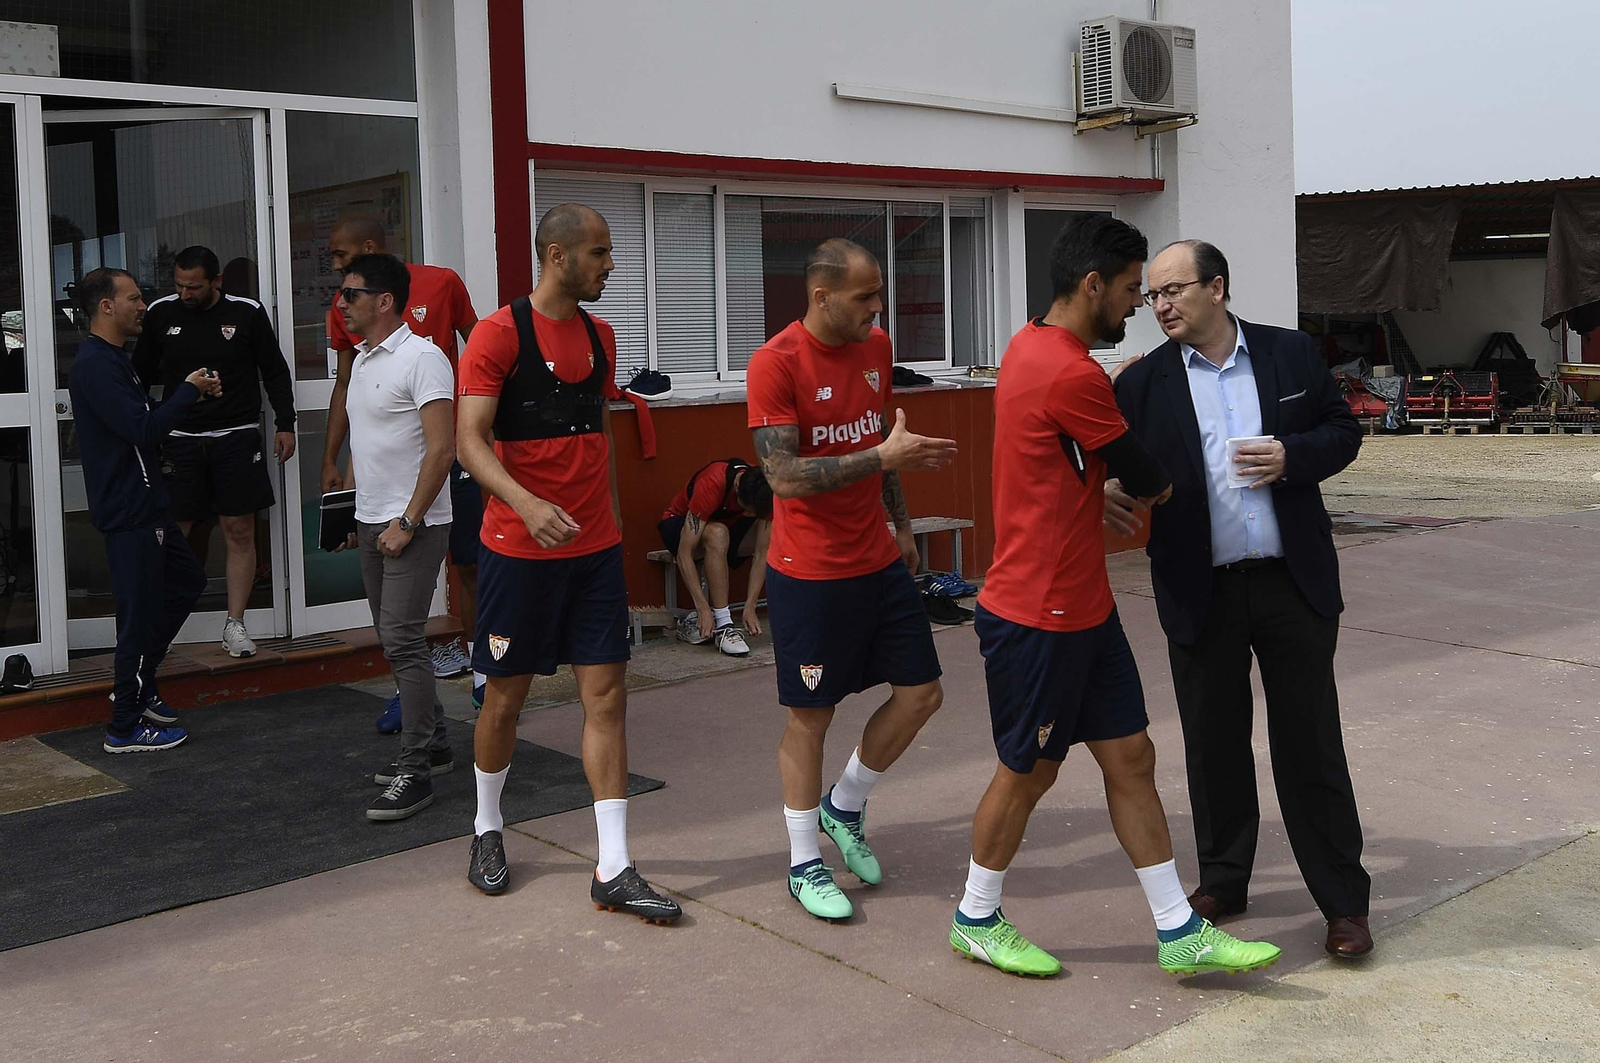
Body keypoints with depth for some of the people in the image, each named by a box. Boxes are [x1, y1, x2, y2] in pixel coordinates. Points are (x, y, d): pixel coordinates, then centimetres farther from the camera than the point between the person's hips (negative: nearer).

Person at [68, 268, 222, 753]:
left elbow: (143, 419, 18)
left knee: (186, 581, 20)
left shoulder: (110, 360, 16)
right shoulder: (95, 365, -18)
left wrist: (189, 392, 7)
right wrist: (189, 390, -13)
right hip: (129, 511, -11)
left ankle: (136, 686, 28)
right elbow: (143, 429, -26)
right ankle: (125, 727, 6)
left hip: (145, 503, 11)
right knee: (141, 610, -4)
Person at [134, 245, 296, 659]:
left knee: (240, 532, 1)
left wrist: (285, 425, 4)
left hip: (236, 437, -1)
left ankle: (235, 623, 11)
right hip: (179, 439, 1)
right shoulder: (161, 313, 3)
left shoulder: (247, 313, -1)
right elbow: (140, 374, 14)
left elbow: (276, 372, 8)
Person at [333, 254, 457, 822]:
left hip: (413, 524, -9)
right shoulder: (363, 358, 14)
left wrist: (407, 523, -20)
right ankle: (434, 745, 25)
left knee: (402, 641, -11)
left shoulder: (422, 358, -13)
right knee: (394, 639, 13)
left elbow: (442, 449, -19)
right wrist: (355, 514, 17)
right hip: (372, 521, 9)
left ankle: (414, 772, -5)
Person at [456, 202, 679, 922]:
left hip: (595, 549, 5)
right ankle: (488, 831, 33)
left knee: (606, 697, 1)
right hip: (519, 549, -5)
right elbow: (471, 440, -17)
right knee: (506, 696, 9)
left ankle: (614, 871, 5)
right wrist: (527, 504, -33)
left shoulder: (599, 336, 10)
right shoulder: (499, 334, -11)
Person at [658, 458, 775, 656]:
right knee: (717, 534, -39)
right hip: (679, 524, -5)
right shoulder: (711, 484, -38)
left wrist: (750, 608, -29)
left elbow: (762, 554, -21)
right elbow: (684, 553, -37)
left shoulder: (767, 492, -25)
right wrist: (703, 608, -39)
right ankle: (723, 626, -33)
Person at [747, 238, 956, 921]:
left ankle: (845, 807, 32)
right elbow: (784, 476, -24)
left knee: (921, 693, 10)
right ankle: (804, 864, 21)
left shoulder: (876, 347, 5)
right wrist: (885, 457, -28)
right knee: (810, 718, 4)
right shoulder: (776, 364, -17)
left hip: (879, 563, 7)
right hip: (811, 575, -7)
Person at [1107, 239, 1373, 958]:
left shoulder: (1291, 354, 3)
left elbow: (1343, 430, 8)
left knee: (1311, 742, 4)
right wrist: (1105, 496, -19)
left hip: (1294, 581, 0)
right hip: (1202, 593, 1)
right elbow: (1115, 469, 3)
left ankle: (1344, 899, 16)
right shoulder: (1143, 383, 1)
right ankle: (1222, 880, 30)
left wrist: (1294, 457, -11)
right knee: (1213, 743, 12)